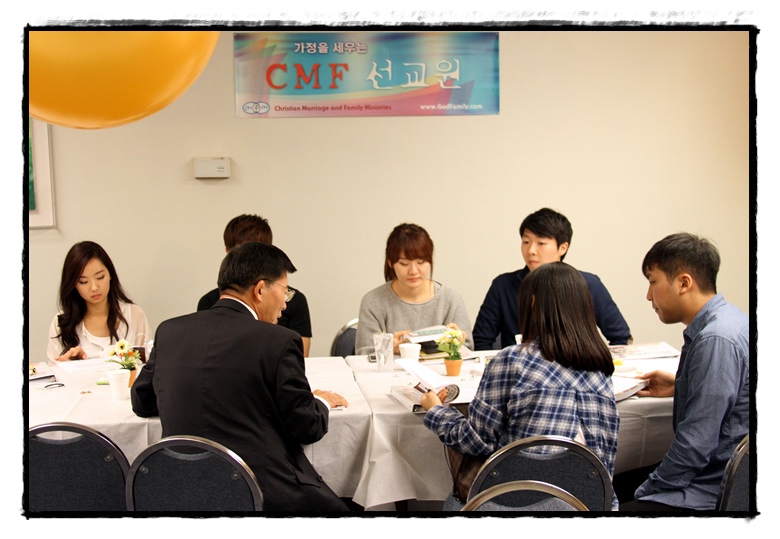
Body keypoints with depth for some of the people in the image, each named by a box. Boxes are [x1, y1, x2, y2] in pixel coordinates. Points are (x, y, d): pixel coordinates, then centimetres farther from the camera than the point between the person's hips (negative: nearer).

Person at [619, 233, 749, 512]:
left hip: (710, 494, -10)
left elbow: (696, 444, -24)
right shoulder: (726, 319, 7)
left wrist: (645, 493, -14)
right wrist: (678, 386, 15)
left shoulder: (716, 341, -24)